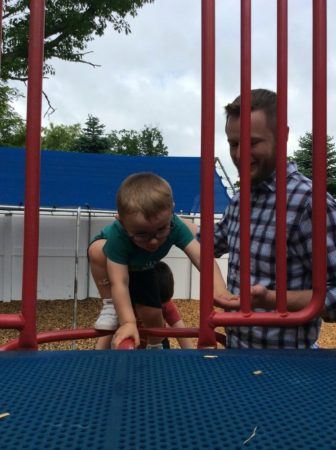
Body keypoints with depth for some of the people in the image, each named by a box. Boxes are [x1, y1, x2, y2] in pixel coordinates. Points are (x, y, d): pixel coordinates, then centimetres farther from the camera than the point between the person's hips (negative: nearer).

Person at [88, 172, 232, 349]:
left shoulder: (174, 226, -39)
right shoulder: (117, 235, -47)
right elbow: (119, 283, -48)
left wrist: (220, 290, -62)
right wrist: (128, 323, -57)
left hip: (142, 269, 3)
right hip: (114, 262, -2)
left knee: (152, 315, -3)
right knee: (97, 250, -37)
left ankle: (155, 346, 33)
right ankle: (110, 306, -16)